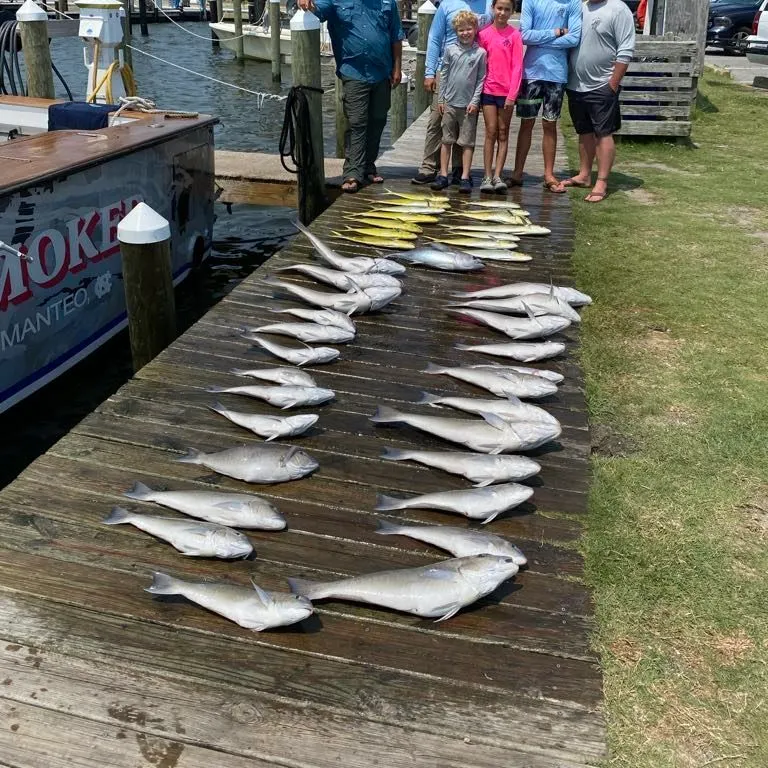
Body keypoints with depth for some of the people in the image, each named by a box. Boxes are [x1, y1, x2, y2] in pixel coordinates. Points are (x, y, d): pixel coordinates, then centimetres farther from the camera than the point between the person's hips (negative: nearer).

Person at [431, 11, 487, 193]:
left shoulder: (480, 53, 0)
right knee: (447, 140, 6)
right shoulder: (450, 49, 5)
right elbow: (444, 74, 8)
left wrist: (475, 101, -7)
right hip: (450, 102, 2)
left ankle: (465, 178, 5)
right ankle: (443, 175, 12)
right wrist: (441, 99, 5)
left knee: (467, 142, 1)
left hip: (469, 105, -2)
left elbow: (481, 79, 1)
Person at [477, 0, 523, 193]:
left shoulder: (514, 35, -2)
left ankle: (497, 176, 6)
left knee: (503, 134, 5)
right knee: (491, 133, 1)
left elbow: (517, 66, -5)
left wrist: (512, 94, -10)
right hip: (488, 90, 1)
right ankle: (487, 177, 2)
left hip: (506, 92, -1)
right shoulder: (484, 34, 4)